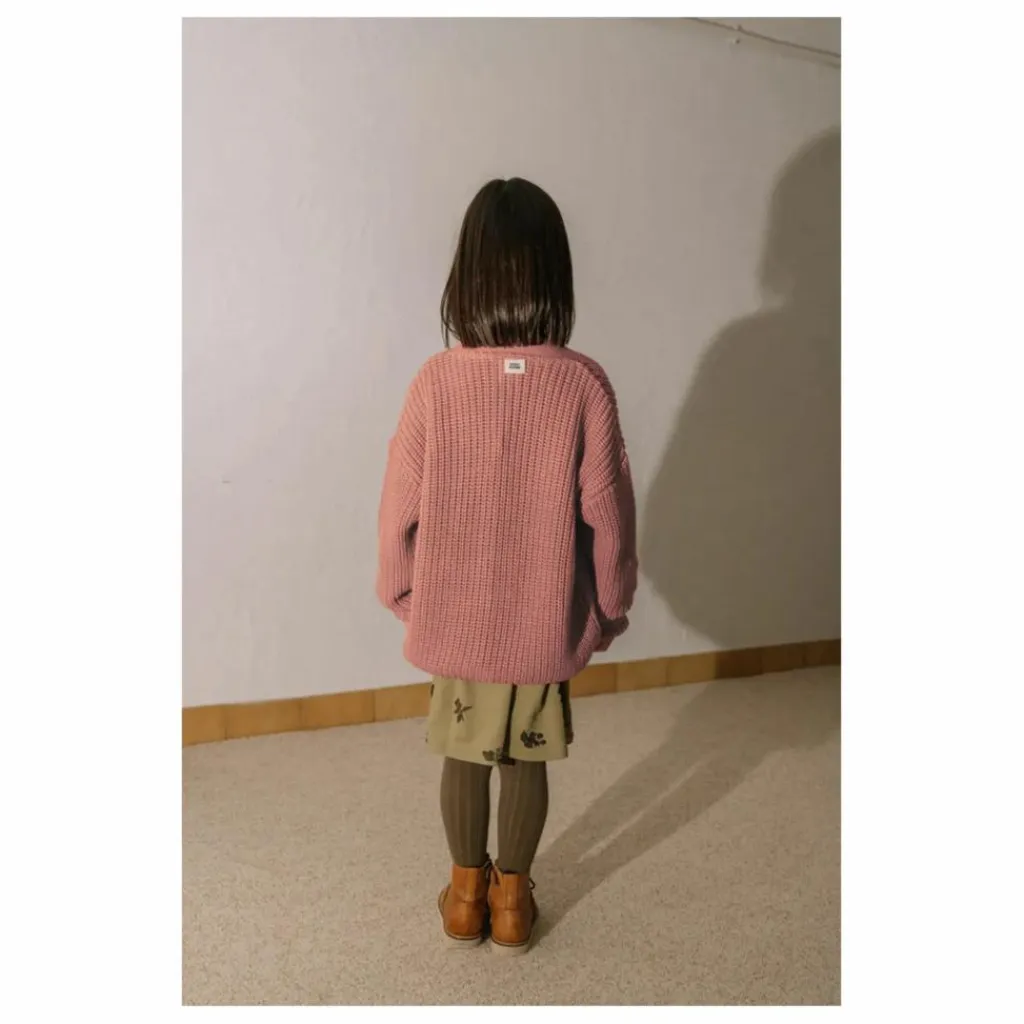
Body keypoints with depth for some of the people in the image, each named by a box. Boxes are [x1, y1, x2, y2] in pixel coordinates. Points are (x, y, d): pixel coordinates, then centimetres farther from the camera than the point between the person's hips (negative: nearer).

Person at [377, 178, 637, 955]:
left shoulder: (437, 380, -13)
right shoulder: (584, 384, -15)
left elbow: (401, 508, -7)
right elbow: (607, 513, -9)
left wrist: (400, 594, 10)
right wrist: (612, 604, 6)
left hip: (454, 616, 1)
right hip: (546, 619, 0)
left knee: (464, 754, 20)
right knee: (528, 759, 18)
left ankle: (467, 891, 37)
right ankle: (512, 895, 34)